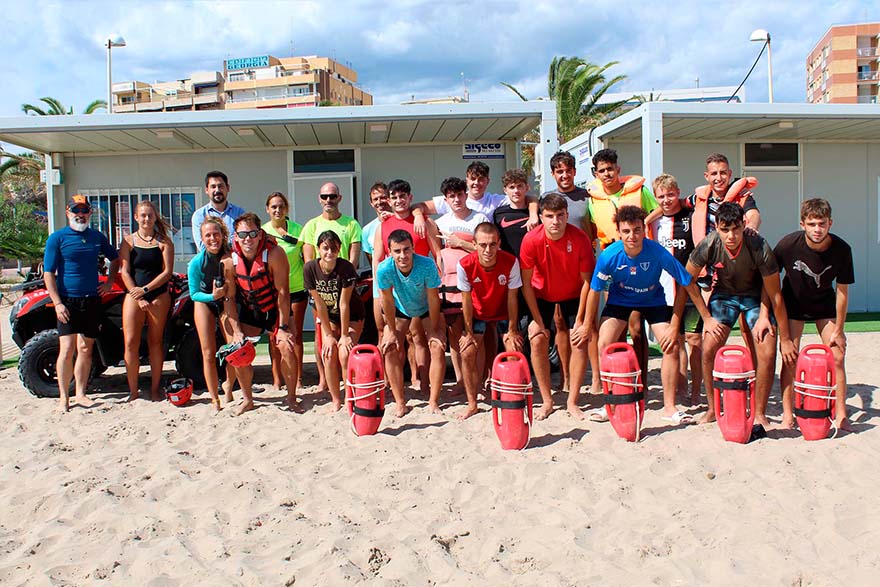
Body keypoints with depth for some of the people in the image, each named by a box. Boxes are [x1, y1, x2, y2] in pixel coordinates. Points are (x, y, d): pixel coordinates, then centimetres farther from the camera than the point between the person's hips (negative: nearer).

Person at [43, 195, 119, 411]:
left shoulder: (97, 237, 10)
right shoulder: (57, 238, -2)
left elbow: (115, 259, 26)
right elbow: (48, 273, -5)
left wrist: (109, 282, 12)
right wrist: (57, 303, -13)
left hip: (92, 301, 4)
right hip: (68, 302, -4)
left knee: (86, 350, 8)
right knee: (67, 349, -7)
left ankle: (80, 393, 17)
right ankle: (64, 397, 1)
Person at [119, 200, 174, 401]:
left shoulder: (164, 241, 4)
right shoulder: (128, 241, 7)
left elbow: (167, 272, -3)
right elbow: (125, 272, 1)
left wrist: (145, 289, -12)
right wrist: (138, 297, -9)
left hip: (159, 296, 0)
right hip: (134, 295, 1)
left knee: (155, 342, 4)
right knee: (130, 343, -6)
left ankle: (155, 390, 12)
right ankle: (133, 391, 3)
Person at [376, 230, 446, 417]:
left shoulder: (427, 265, -37)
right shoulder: (384, 269, -34)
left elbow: (433, 299, -24)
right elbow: (388, 302, -20)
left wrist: (434, 330, -15)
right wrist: (392, 332, -12)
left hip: (427, 309, -1)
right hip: (399, 309, 1)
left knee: (438, 347, -14)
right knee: (390, 350, -10)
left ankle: (433, 401, -2)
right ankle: (400, 402, 1)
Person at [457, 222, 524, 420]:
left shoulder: (510, 262, -28)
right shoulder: (465, 265, -27)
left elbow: (512, 297, -18)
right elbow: (466, 299, -17)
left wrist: (512, 330, -11)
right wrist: (469, 332, -11)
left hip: (504, 313, 0)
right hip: (477, 313, 0)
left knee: (514, 350, -13)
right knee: (467, 353, -11)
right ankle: (472, 404, 4)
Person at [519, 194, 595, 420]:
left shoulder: (580, 238, -26)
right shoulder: (531, 240, -26)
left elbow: (586, 281, -17)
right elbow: (526, 282, -18)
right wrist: (537, 321, -17)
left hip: (573, 294, 0)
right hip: (542, 293, 0)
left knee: (580, 340, -11)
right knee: (538, 340, -13)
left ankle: (573, 402, 2)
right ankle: (547, 401, 1)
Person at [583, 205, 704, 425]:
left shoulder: (657, 253, -30)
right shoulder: (609, 256, -27)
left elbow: (685, 284, -20)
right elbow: (595, 290, -13)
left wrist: (674, 326, -21)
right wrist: (587, 325, -5)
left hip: (653, 300, 0)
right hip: (619, 300, 0)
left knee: (671, 345, -14)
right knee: (604, 345, -16)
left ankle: (669, 408, 1)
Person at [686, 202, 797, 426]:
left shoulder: (759, 248, -31)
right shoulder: (708, 246, -26)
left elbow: (775, 296, -21)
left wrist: (785, 339, -15)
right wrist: (706, 317, -9)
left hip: (756, 296, -1)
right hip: (724, 294, 1)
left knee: (767, 355, -14)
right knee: (708, 349, -12)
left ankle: (759, 414, 3)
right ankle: (713, 409, 6)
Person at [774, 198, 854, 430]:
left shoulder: (841, 249, -22)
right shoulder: (789, 244, -26)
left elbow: (842, 291, -12)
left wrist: (838, 330, -9)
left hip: (825, 304, 1)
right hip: (793, 302, -1)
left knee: (837, 357, -6)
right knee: (789, 358, -8)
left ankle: (841, 415, 4)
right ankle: (787, 416, -1)